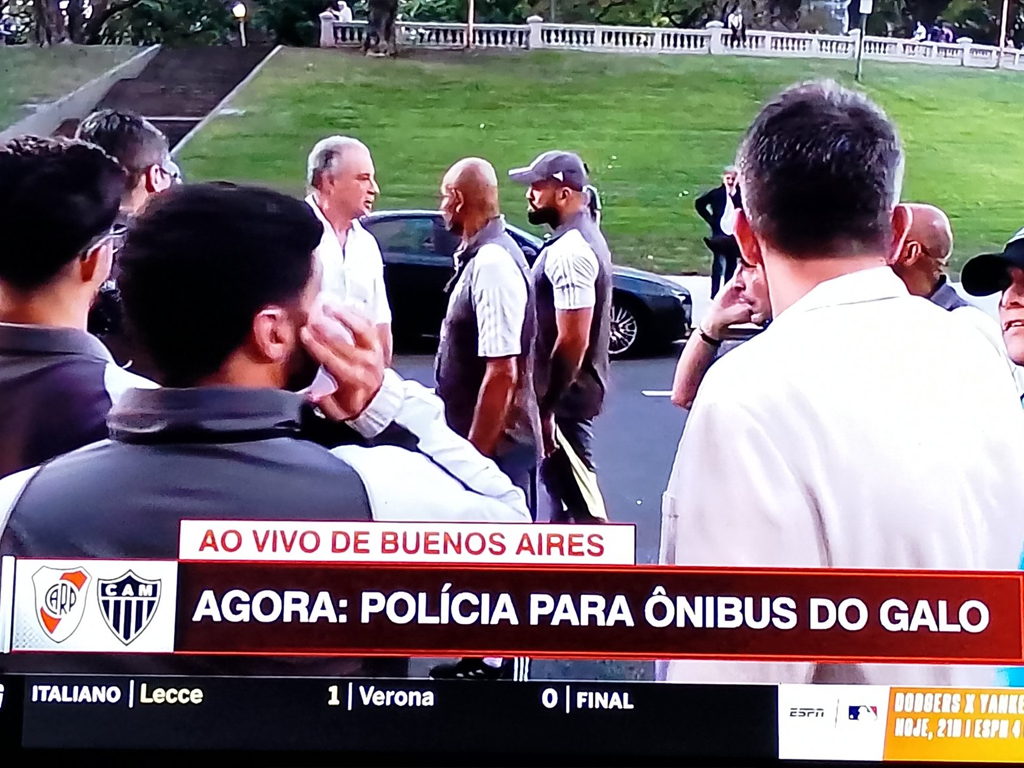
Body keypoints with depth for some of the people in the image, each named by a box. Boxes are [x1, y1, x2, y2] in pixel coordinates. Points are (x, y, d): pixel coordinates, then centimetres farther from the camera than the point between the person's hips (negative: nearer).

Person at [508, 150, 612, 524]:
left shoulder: (569, 251, -22)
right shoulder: (581, 238, 10)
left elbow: (572, 340, -26)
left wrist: (546, 406, -21)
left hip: (564, 396, -11)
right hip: (568, 390, 11)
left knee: (580, 499, -4)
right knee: (560, 485, 21)